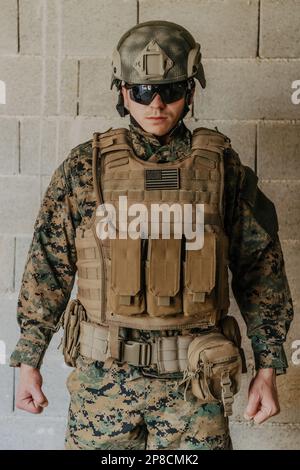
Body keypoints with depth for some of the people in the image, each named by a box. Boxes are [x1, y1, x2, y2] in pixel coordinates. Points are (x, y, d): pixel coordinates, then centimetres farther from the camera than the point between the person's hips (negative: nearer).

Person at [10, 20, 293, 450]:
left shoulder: (222, 166, -1)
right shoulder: (85, 166, -2)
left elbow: (260, 268, 3)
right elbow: (47, 268, 2)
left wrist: (268, 368, 2)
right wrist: (29, 361, 3)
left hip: (195, 379, 0)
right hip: (103, 373, 0)